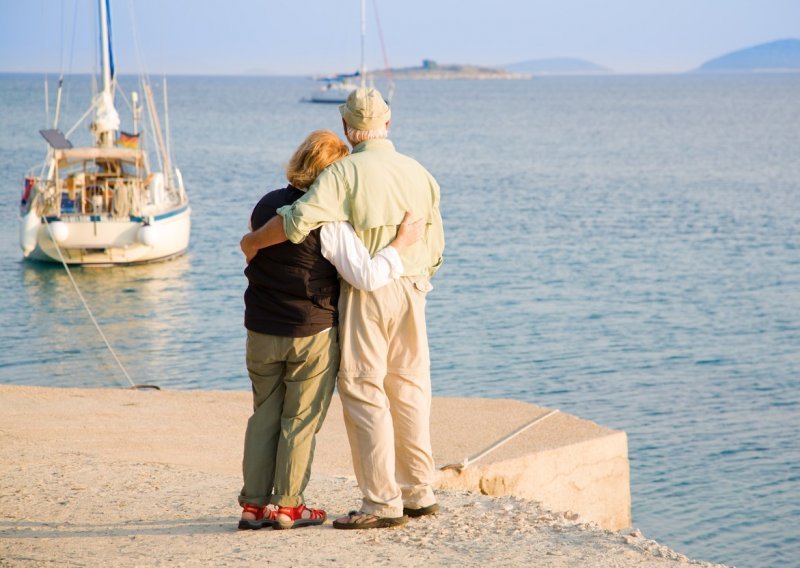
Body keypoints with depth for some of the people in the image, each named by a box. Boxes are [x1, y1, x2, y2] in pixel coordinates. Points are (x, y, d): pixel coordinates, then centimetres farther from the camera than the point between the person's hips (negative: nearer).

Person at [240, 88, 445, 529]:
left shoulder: (346, 171, -13)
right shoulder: (419, 173, 7)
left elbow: (300, 218, -24)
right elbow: (435, 249, 11)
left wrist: (254, 241, -8)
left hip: (365, 294, -6)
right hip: (412, 292, 6)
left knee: (364, 393, -1)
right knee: (409, 390, 14)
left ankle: (382, 502, -3)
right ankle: (419, 493, 19)